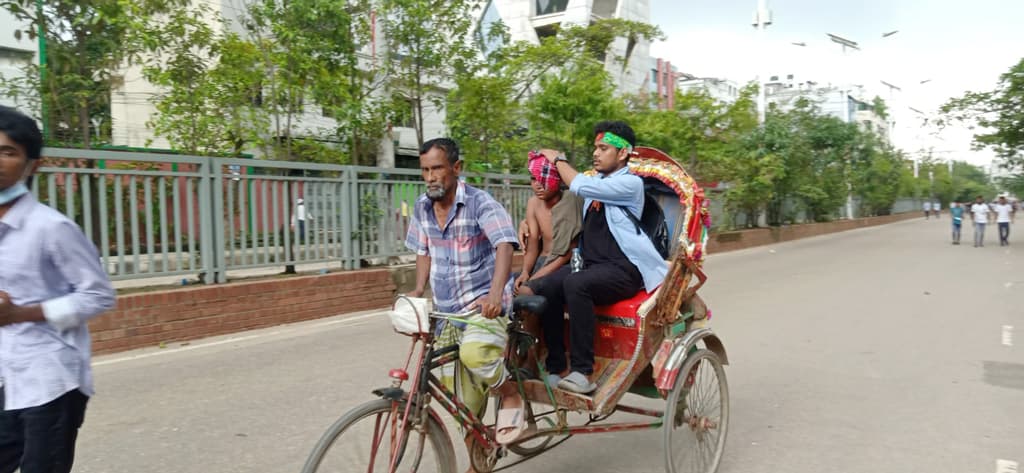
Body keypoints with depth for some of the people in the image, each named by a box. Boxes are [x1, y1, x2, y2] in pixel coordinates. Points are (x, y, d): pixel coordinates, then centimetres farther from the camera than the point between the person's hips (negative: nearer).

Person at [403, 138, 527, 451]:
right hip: (447, 310, 6)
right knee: (462, 400, 9)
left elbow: (504, 246, -28)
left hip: (484, 303, -6)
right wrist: (419, 290, 2)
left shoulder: (480, 203, -14)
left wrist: (496, 292, -43)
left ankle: (511, 396, -5)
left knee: (474, 352, -36)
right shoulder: (422, 208, 4)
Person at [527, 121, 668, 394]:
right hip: (590, 263, 7)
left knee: (575, 284, -36)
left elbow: (579, 186, -15)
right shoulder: (596, 180, 21)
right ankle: (556, 369, -13)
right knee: (541, 289, -20)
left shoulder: (630, 183, -4)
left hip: (623, 269, -7)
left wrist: (558, 159, 2)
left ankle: (583, 373, -29)